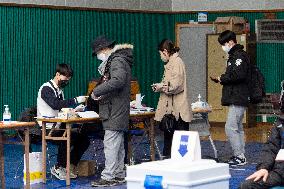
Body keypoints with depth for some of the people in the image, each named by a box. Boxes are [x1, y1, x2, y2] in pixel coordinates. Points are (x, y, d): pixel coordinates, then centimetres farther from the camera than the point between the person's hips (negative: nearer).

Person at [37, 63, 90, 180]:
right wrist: (76, 100, -30)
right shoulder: (46, 88, -10)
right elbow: (55, 104, -28)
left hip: (58, 126, 9)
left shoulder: (59, 90, 19)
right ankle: (58, 168, -16)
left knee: (84, 139, -6)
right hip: (47, 128, -9)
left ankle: (70, 167, -1)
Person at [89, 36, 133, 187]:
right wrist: (103, 95, 5)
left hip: (115, 112, -11)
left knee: (110, 144, -10)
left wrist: (97, 91, -24)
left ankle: (108, 177, -9)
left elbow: (117, 81, -31)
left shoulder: (117, 61, -14)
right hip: (117, 112, 11)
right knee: (118, 144, 14)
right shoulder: (115, 60, 19)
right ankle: (119, 175, 20)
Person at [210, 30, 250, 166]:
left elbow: (239, 75, -25)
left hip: (238, 99, -11)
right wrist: (220, 79, 5)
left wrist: (222, 78, -13)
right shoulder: (234, 56, 19)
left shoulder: (239, 55, -12)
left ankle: (239, 156, -9)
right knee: (238, 128, 12)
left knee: (231, 127, -12)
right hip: (236, 99, 11)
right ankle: (240, 156, 17)